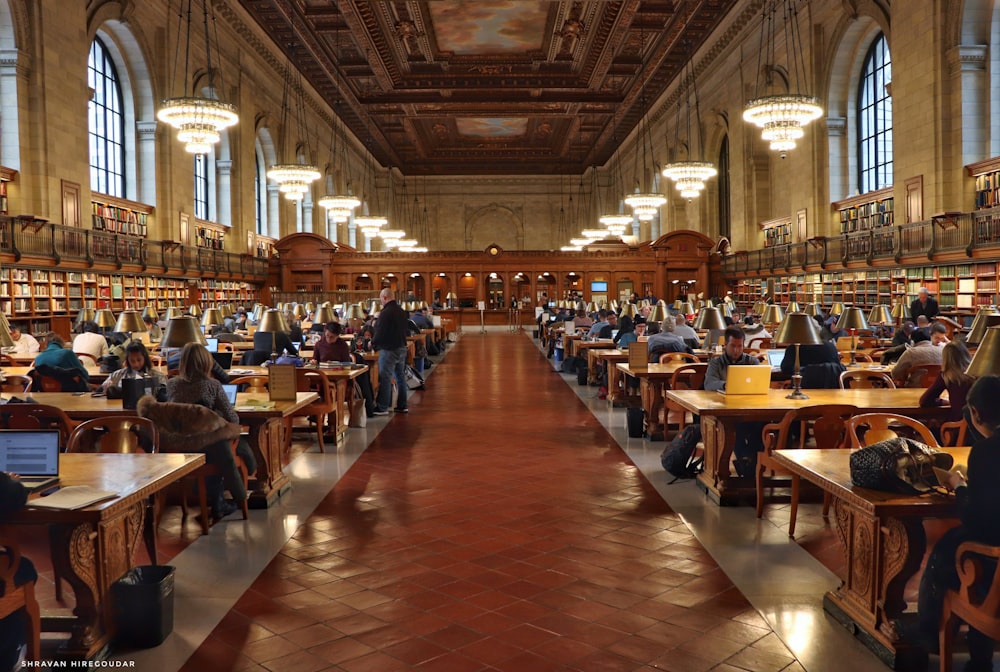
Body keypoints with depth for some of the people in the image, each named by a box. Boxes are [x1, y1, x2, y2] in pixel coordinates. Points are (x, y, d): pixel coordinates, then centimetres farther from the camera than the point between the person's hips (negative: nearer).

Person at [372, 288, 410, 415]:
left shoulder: (385, 313, -18)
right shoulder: (402, 312, 9)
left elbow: (380, 333, -16)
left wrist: (373, 343, 2)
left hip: (389, 350, -8)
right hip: (402, 348, 8)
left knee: (385, 378, -3)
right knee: (400, 377, 14)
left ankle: (382, 408, 0)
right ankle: (402, 406, 20)